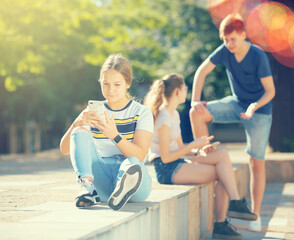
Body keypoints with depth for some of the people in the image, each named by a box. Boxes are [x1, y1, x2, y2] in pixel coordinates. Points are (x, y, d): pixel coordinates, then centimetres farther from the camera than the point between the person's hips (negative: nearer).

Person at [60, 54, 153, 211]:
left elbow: (139, 156, -11)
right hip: (101, 178, 2)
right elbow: (64, 149, 1)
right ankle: (87, 187, -43)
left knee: (133, 163, -36)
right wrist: (77, 124, -20)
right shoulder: (94, 112, 11)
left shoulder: (142, 113, 4)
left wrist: (115, 136, -28)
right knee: (80, 133, -20)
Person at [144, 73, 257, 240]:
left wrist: (200, 151, 1)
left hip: (178, 164, 9)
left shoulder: (174, 114, 17)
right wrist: (193, 146, -12)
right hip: (166, 170, -9)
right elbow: (166, 157, -18)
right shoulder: (163, 117, -14)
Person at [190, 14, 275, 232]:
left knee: (257, 162, -3)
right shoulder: (224, 51, -11)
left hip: (259, 110, -4)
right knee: (197, 113, -18)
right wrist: (195, 100, -16)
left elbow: (270, 91, -18)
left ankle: (255, 215, 6)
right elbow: (202, 72, -5)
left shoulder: (258, 56, -22)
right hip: (237, 103, 4)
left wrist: (256, 106, -36)